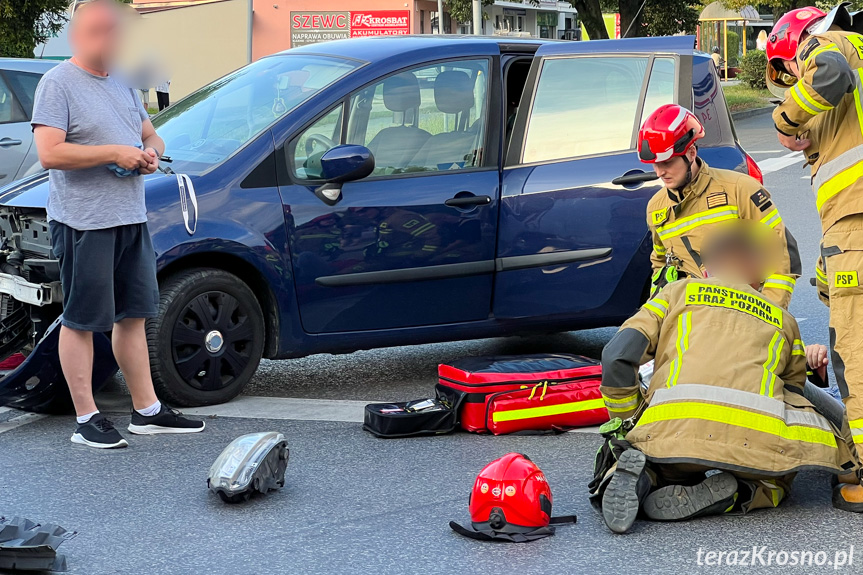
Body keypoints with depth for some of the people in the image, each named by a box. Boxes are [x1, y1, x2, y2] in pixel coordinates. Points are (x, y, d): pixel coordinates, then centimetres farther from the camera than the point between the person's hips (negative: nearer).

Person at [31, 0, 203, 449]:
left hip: (131, 219, 8)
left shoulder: (123, 85, 17)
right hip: (83, 222, -8)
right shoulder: (58, 84, -9)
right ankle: (86, 419, 4)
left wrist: (151, 153, 1)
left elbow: (150, 136, 26)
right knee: (80, 321, -1)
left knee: (134, 316, 13)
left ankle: (147, 411, 21)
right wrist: (115, 153, -19)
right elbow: (49, 154, -19)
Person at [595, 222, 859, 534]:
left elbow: (618, 357, 13)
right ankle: (728, 493, -4)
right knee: (772, 487, 29)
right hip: (755, 436, 0)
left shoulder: (679, 291, 27)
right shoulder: (784, 320, 32)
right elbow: (795, 391, 32)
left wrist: (630, 422, 27)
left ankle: (641, 474, -5)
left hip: (673, 428, 0)